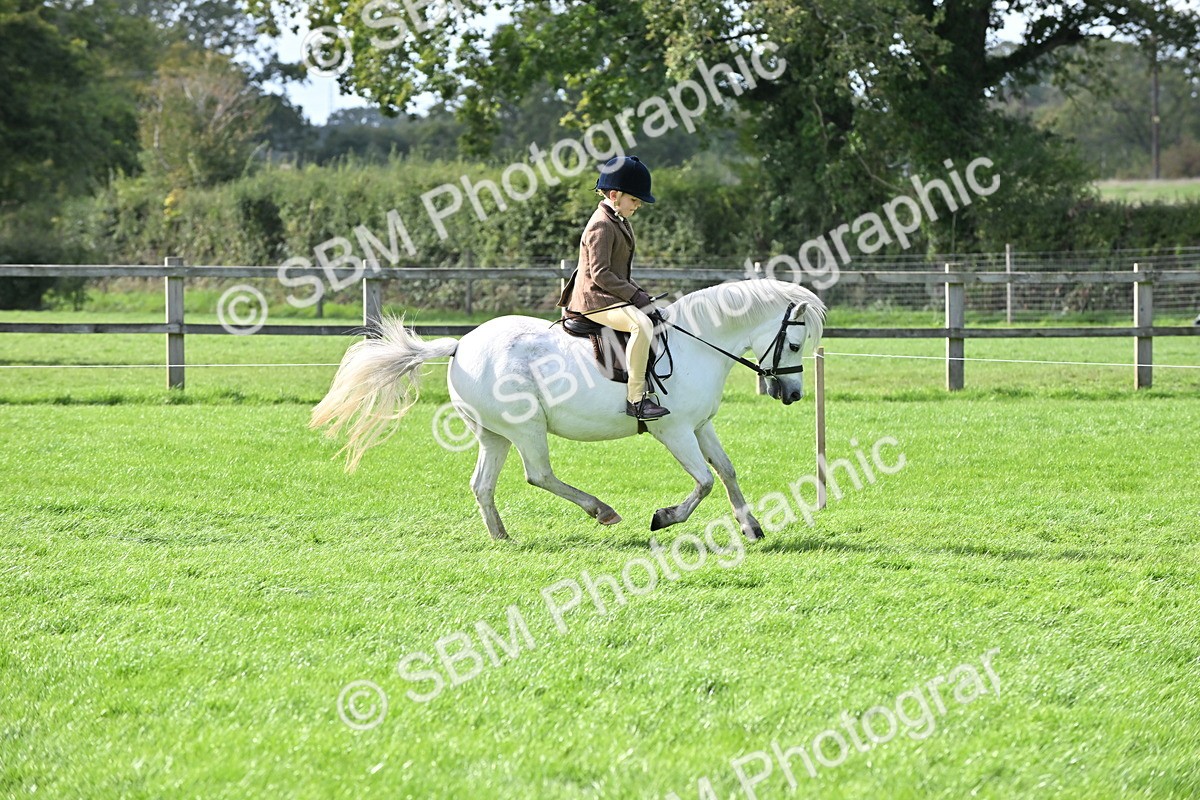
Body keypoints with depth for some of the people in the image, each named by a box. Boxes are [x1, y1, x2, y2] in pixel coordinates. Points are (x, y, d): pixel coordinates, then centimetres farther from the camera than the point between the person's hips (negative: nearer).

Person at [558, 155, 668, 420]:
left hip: (614, 296, 11)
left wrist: (638, 293, 9)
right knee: (641, 323, -33)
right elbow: (600, 274, -21)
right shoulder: (602, 225, -16)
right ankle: (635, 398, -32)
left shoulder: (620, 222, 16)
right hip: (595, 300, -11)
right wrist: (634, 295, -20)